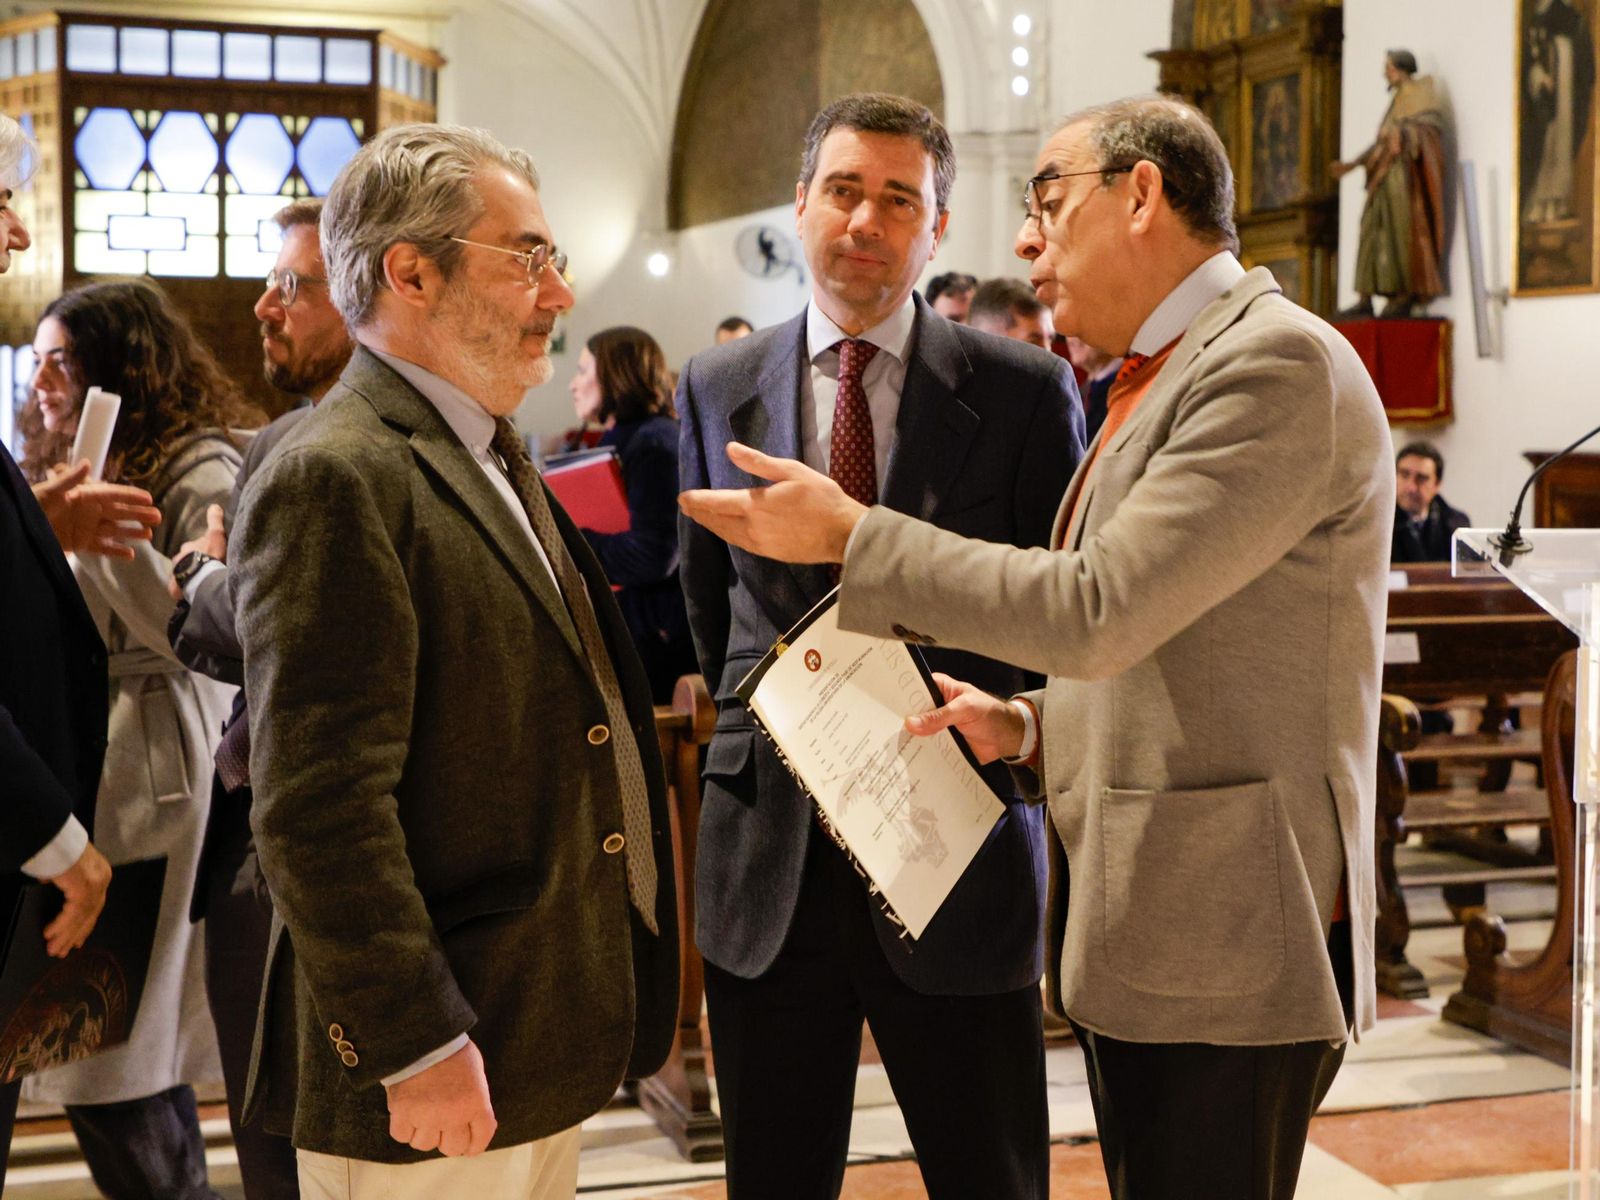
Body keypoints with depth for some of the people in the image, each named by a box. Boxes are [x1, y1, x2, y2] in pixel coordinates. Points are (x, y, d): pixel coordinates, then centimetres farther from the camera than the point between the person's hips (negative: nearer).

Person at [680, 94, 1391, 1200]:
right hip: (1135, 937, 9)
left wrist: (851, 533, -14)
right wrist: (1027, 728, 8)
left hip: (1229, 944, -9)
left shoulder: (1280, 362, -15)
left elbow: (1098, 612, -21)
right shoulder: (1161, 381, 17)